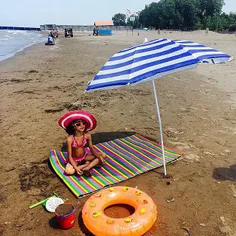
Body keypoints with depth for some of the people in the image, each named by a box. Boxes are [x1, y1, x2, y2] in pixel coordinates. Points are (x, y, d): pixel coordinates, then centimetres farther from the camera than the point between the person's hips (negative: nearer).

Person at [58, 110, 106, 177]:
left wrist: (99, 156, -23)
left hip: (84, 157, 4)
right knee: (69, 171, -35)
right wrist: (76, 168, -33)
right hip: (74, 160, -4)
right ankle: (88, 164, -16)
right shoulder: (70, 139, -25)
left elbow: (91, 149, -4)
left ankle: (86, 168, -18)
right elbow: (69, 156, -20)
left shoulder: (87, 135, -15)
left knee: (103, 156, -13)